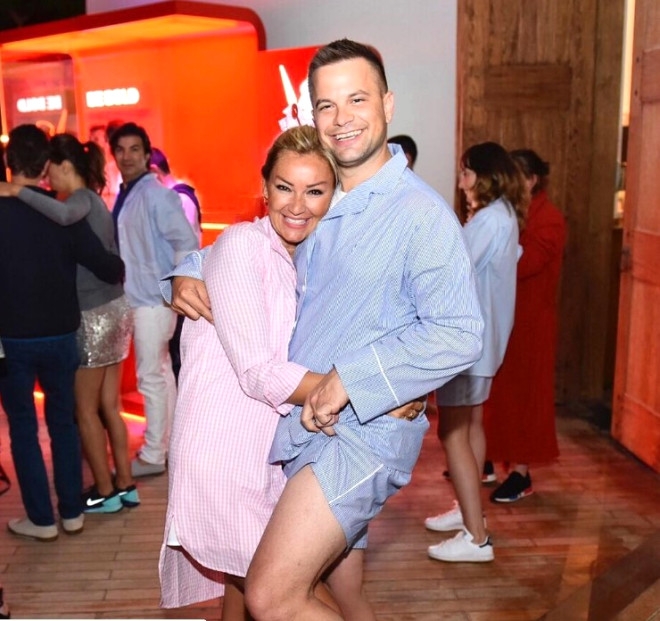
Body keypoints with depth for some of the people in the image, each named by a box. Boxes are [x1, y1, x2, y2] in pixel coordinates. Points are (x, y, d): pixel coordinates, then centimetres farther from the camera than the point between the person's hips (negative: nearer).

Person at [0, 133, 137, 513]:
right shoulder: (94, 200, 13)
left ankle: (106, 492, 16)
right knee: (108, 406, 15)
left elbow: (63, 215, -39)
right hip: (114, 308, 9)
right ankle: (125, 486, 24)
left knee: (85, 409, 5)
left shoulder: (81, 199, -14)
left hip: (94, 315, -9)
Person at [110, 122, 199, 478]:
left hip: (153, 300, -9)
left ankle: (153, 455, 9)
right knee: (160, 373, 17)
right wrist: (124, 284, 11)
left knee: (150, 377, -2)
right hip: (136, 298, 9)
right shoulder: (124, 195, 11)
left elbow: (187, 242, -19)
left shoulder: (155, 195, -15)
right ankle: (167, 442, 30)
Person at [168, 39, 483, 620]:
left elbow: (458, 335, -21)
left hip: (365, 429, -7)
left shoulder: (422, 214, -13)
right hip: (305, 425, 8)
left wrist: (348, 380, -22)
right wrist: (191, 273, 5)